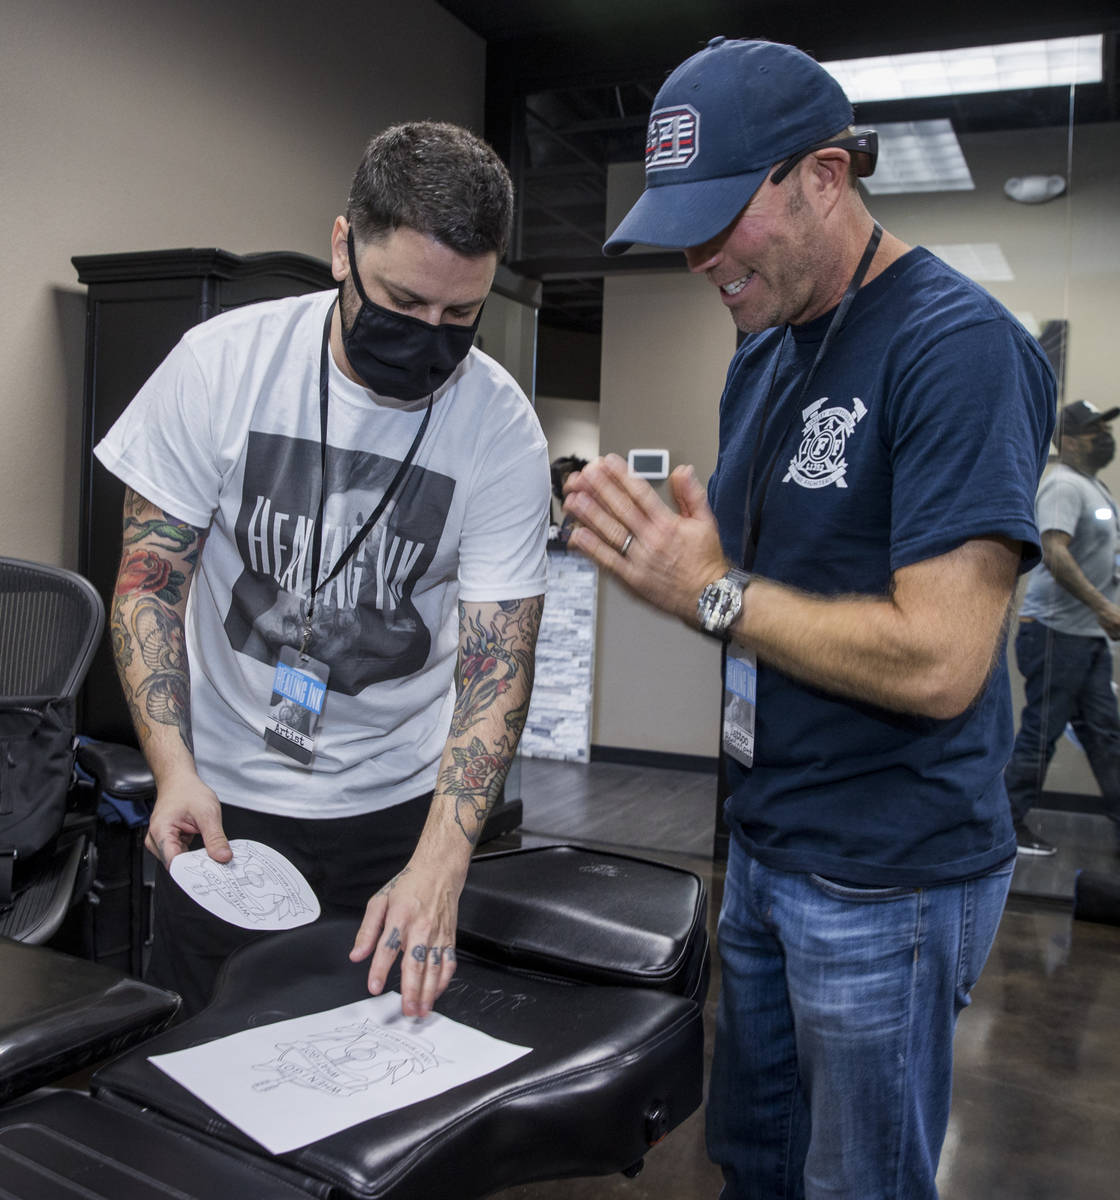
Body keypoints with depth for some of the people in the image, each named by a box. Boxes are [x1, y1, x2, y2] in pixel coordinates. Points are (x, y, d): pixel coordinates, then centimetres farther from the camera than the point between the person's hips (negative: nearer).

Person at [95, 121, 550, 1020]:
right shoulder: (221, 363, -12)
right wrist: (174, 768, -16)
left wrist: (438, 867, -25)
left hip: (399, 807, 0)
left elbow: (497, 666, -14)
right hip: (219, 800, 0)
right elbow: (150, 576, -5)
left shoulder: (503, 429, -13)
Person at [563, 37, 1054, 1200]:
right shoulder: (764, 350, 8)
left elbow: (937, 659, -25)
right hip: (762, 842, 8)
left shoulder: (961, 347, -19)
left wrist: (714, 593, -21)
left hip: (887, 876, -7)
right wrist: (641, 538, -5)